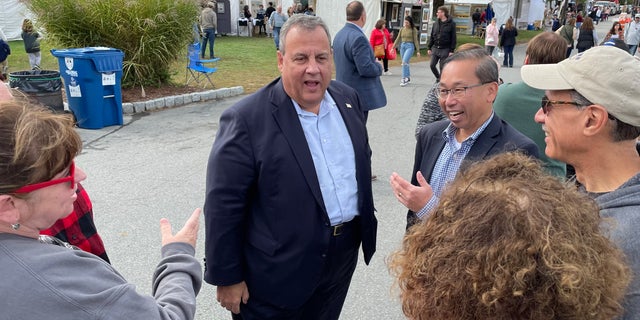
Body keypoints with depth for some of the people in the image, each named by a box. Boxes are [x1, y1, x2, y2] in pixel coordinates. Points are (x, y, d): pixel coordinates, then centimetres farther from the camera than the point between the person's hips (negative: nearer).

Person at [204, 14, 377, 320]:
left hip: (343, 256, 6)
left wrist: (365, 221, 16)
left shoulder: (348, 99, -1)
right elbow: (223, 206, -17)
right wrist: (227, 277, -12)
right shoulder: (246, 119, -20)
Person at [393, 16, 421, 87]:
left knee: (404, 62, -19)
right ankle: (408, 77, 24)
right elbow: (398, 39, 12)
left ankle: (404, 79, -16)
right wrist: (393, 47, 9)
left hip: (410, 46, -6)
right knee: (405, 63, 11)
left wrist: (418, 51, -4)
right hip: (402, 46, 6)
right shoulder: (402, 29, 9)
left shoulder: (413, 30, -4)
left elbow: (415, 40, -3)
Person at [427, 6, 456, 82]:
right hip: (435, 48, 4)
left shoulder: (451, 24, -5)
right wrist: (429, 48, 7)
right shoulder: (436, 23, 8)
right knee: (432, 65, 0)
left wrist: (451, 50, -11)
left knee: (442, 67, -1)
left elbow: (453, 38, -6)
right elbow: (431, 37, 13)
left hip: (445, 49, -4)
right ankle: (438, 78, 24)